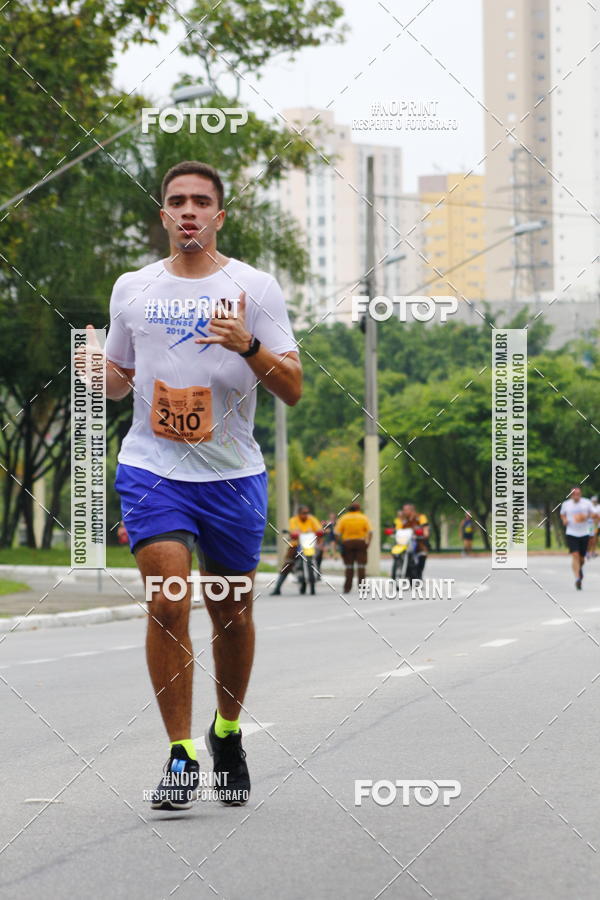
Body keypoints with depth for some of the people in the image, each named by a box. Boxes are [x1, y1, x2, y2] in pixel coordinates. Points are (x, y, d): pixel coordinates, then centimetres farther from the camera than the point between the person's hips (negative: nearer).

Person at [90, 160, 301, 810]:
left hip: (232, 474, 0)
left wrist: (248, 346, -21)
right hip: (151, 468, 0)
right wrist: (97, 370, -5)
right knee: (167, 604, -14)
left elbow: (293, 390, -3)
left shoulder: (255, 288, 0)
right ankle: (180, 756, -7)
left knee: (232, 613, 9)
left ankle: (227, 732, 32)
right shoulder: (132, 289, 8)